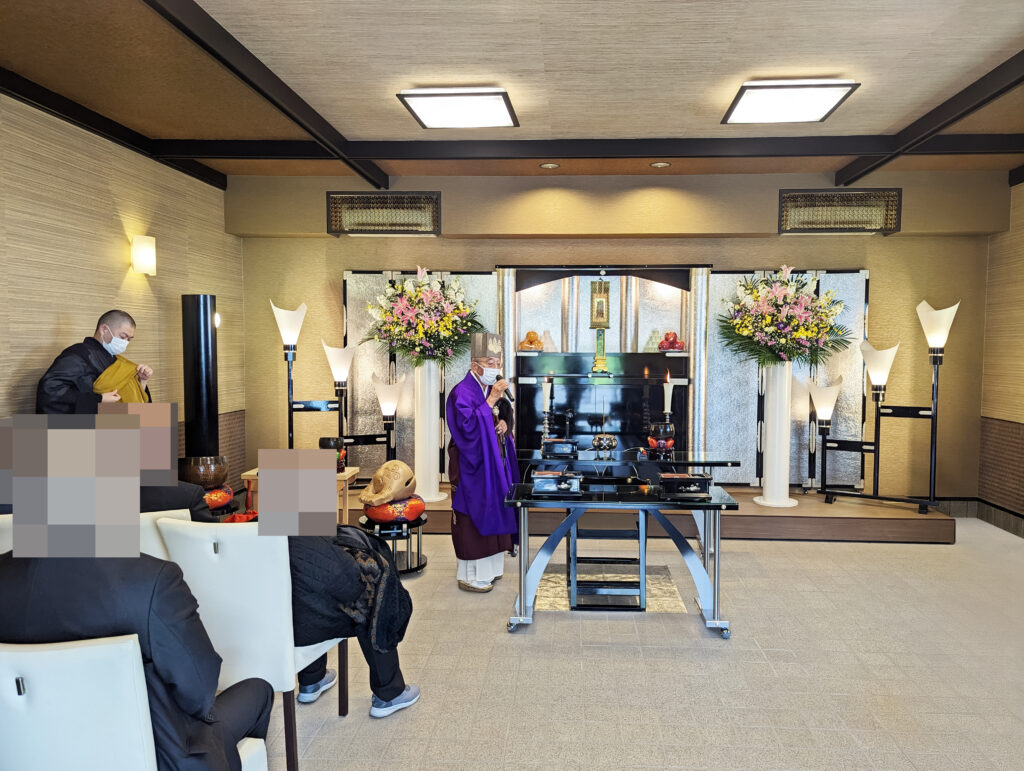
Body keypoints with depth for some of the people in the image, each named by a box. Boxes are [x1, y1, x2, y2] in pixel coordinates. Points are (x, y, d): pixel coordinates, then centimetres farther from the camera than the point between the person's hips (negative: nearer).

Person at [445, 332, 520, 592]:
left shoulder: (492, 389, 8)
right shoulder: (462, 393, -16)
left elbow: (507, 416, 19)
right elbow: (469, 427, -27)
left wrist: (505, 422, -4)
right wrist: (492, 400, -28)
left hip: (494, 465, 8)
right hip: (472, 466, -8)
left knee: (492, 511, 13)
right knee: (474, 516, -3)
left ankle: (488, 567, 26)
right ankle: (470, 575, 8)